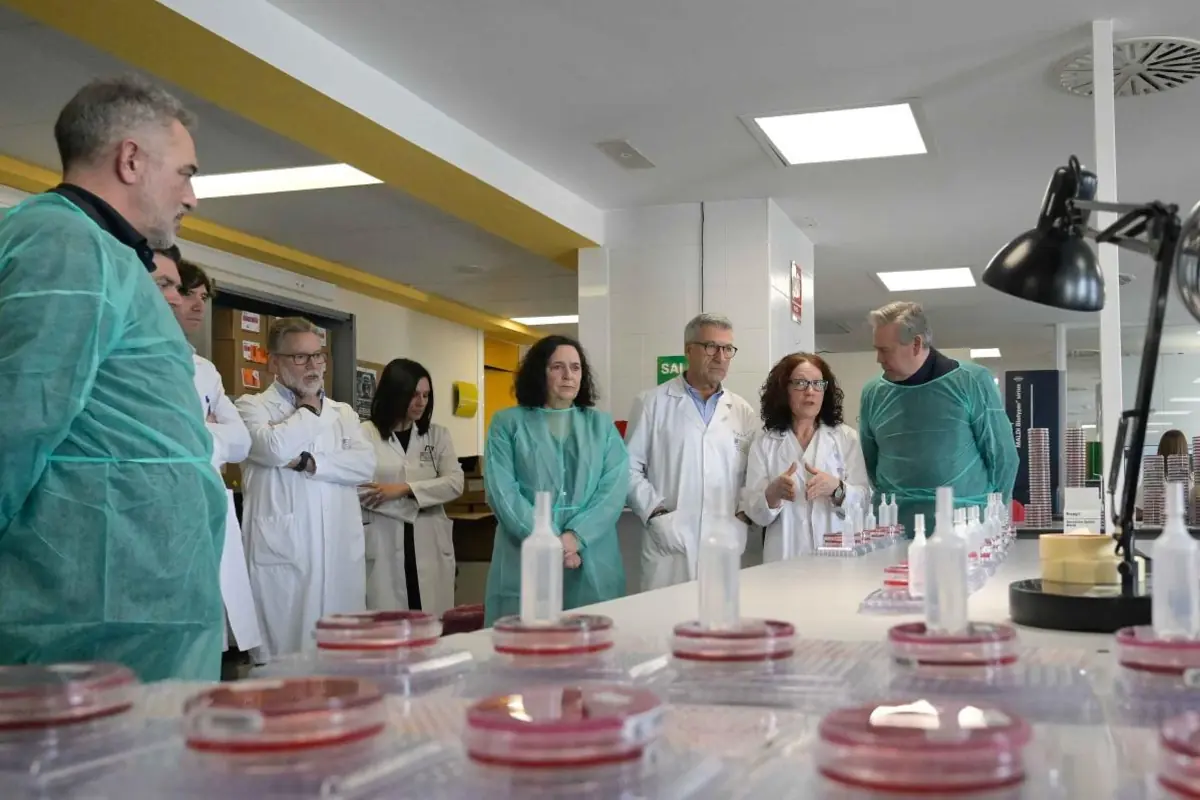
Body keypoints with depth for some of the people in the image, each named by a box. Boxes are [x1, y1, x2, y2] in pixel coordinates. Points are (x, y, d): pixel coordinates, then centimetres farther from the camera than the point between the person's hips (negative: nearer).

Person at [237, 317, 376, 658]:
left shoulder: (343, 412, 18)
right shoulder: (252, 406, 4)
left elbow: (366, 463, 2)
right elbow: (276, 447, -17)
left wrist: (310, 462, -11)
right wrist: (309, 407, 0)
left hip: (341, 554, 4)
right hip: (284, 553, -4)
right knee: (286, 653, -2)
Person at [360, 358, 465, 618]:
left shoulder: (437, 435, 11)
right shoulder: (365, 434, -1)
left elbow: (455, 483, -1)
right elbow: (357, 488, -8)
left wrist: (406, 489, -13)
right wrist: (412, 507, -9)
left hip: (429, 546, 3)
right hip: (383, 545, -3)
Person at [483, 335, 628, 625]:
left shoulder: (601, 424, 12)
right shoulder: (507, 423, 5)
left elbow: (614, 487, 0)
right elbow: (502, 490, -5)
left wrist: (576, 536, -15)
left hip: (592, 562, 2)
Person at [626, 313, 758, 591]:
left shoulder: (744, 412, 13)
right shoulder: (652, 403, 3)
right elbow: (630, 468, 0)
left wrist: (743, 516, -1)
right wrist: (656, 514, -10)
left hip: (726, 546, 3)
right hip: (670, 544, -3)